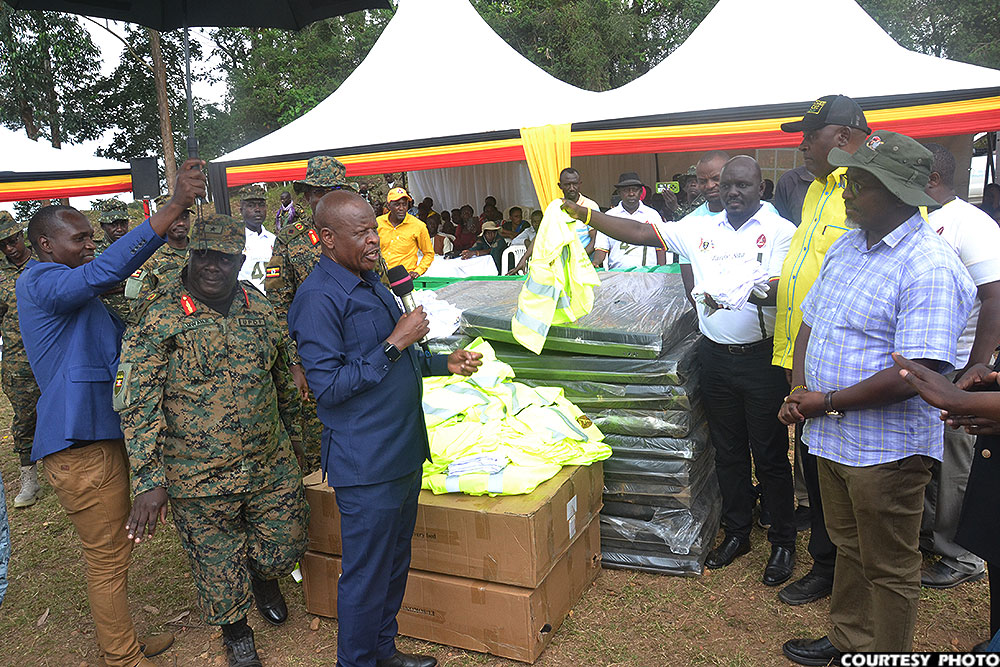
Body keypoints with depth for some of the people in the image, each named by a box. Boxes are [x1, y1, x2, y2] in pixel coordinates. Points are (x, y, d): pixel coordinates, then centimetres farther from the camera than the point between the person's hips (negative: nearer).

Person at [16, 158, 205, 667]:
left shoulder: (73, 291, 18)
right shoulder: (40, 281, -16)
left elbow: (121, 338, 26)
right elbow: (107, 270, -34)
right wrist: (174, 206, -38)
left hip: (101, 435, 10)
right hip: (79, 444, -10)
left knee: (114, 550, 20)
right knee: (107, 558, 2)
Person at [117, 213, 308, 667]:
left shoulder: (259, 308, 2)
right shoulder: (158, 317, -13)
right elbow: (136, 403, -15)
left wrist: (289, 437, 22)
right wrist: (149, 481, -20)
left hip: (272, 468, 4)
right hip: (199, 480, -3)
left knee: (285, 549, 13)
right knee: (217, 566, 13)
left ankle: (263, 575, 49)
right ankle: (235, 631, 42)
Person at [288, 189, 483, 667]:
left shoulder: (370, 282, 12)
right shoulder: (318, 298, -17)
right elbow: (328, 386, -22)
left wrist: (445, 363, 8)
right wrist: (395, 344, -21)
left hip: (403, 452, 9)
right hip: (365, 464, -9)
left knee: (395, 560, 21)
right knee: (366, 573, 5)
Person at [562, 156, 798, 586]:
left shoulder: (780, 230, -4)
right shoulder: (699, 230, 8)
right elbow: (640, 233, 6)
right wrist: (585, 215, -2)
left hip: (761, 357, -4)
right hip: (716, 355, 4)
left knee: (770, 454, 5)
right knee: (727, 451, 15)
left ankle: (782, 542, 23)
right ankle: (736, 533, 32)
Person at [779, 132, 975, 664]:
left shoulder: (929, 268, -20)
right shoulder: (847, 246, 7)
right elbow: (810, 321, 12)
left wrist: (827, 402, -18)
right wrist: (799, 391, -3)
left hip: (885, 449, -8)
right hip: (831, 436, 8)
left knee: (888, 569, 12)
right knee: (850, 549, 24)